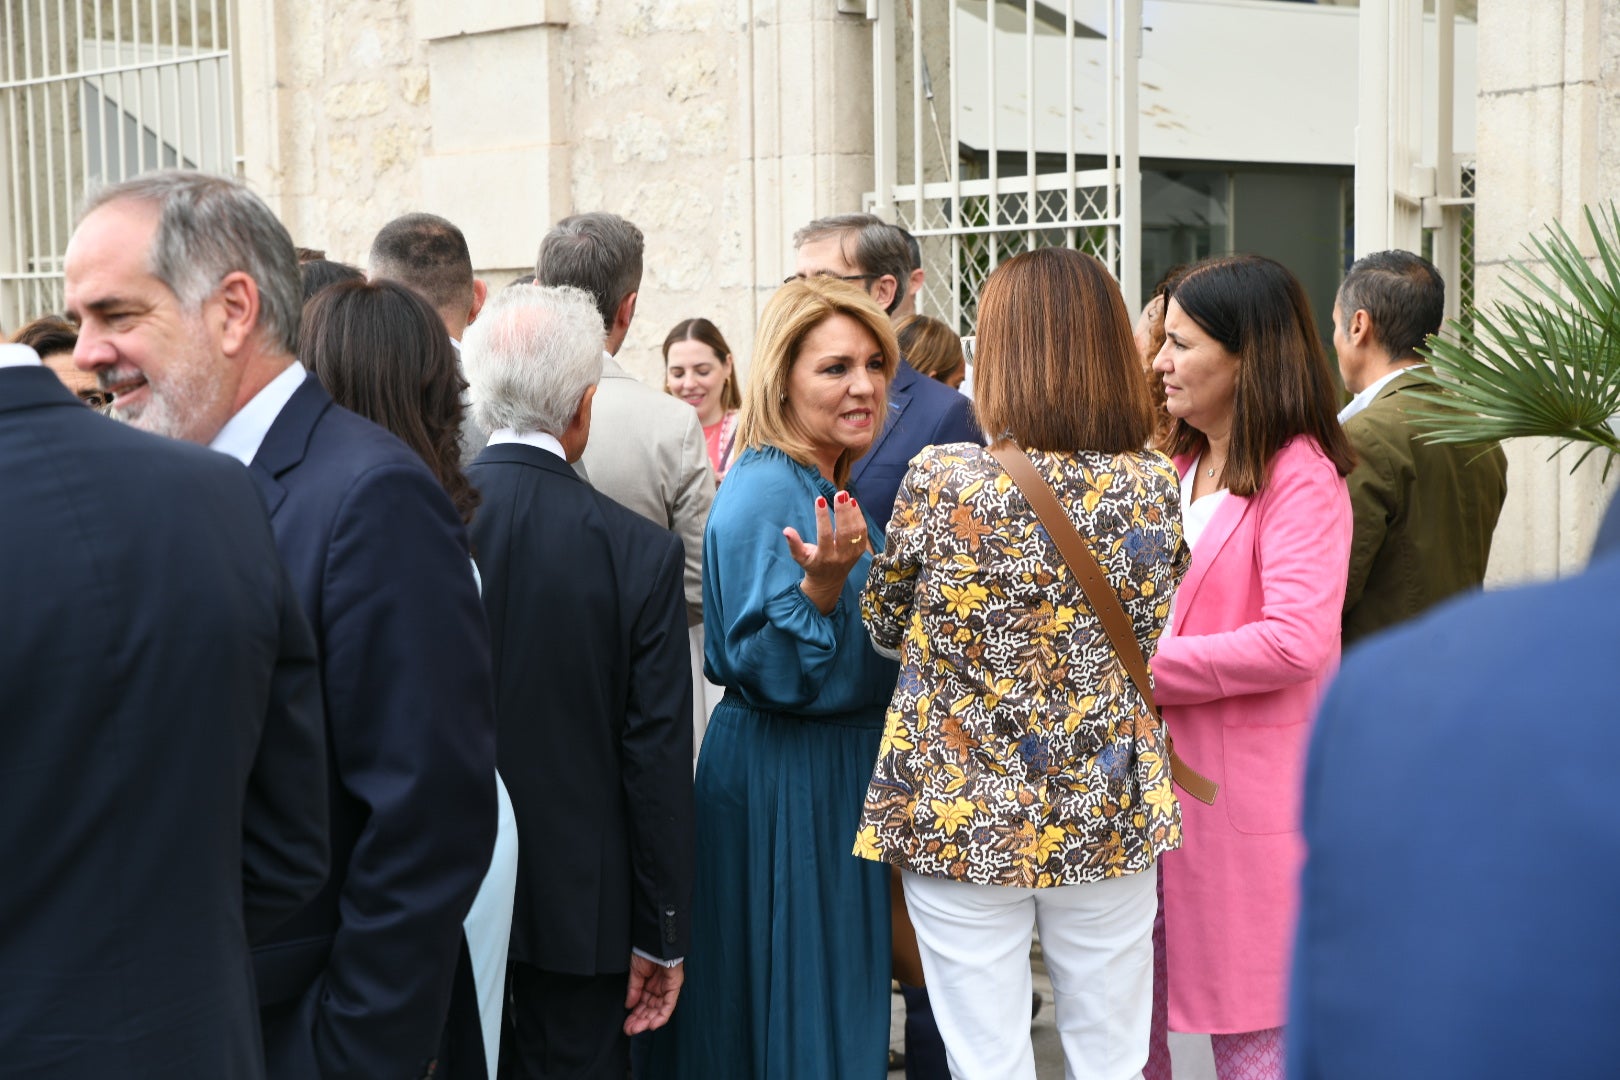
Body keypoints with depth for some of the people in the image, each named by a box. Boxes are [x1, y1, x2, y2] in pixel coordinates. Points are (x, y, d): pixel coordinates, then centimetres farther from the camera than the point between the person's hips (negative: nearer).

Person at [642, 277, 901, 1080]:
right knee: (792, 1011, 1)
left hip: (843, 769, 9)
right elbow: (772, 674, -23)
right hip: (785, 789, -9)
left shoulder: (832, 484, 8)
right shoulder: (765, 495, -19)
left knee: (841, 997, 17)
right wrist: (822, 583, -35)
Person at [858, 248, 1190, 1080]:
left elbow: (883, 624, 2)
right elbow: (1157, 644, 6)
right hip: (1107, 818, 3)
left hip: (963, 818, -2)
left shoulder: (941, 479, -13)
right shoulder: (1154, 484, -6)